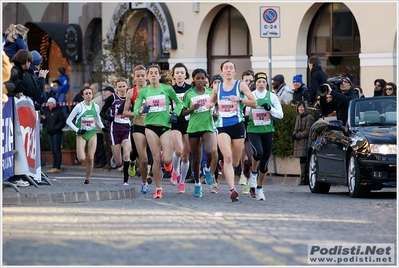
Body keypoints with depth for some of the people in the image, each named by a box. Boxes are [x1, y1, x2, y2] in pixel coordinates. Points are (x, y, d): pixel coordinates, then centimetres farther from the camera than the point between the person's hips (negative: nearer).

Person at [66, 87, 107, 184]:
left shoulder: (95, 106, 5)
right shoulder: (79, 107, -6)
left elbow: (98, 119, 22)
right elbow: (68, 121, -4)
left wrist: (102, 127, 3)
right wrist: (77, 130, -13)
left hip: (92, 133, 3)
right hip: (81, 134, -3)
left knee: (91, 158, -5)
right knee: (82, 159, -16)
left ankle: (87, 179, 9)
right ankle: (78, 155, 21)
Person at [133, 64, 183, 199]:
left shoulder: (167, 89, 2)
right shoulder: (143, 91, 5)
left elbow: (178, 103, 15)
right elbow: (135, 110, 5)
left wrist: (175, 114, -1)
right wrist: (140, 111, -17)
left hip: (165, 126, 0)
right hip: (150, 127, 0)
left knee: (167, 160, -10)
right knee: (156, 159, -4)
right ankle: (158, 189, 7)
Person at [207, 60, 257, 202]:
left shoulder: (240, 85, 1)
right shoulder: (217, 88, 9)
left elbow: (254, 103, -3)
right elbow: (212, 101, 27)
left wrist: (239, 99, -18)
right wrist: (210, 105, 3)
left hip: (237, 125, 0)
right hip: (222, 126, 0)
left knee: (234, 162, 8)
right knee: (227, 157, -20)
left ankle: (224, 165, 45)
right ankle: (232, 189, -24)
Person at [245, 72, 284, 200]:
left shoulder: (272, 96, 5)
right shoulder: (249, 96, 4)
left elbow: (280, 115, 3)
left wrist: (270, 109, -12)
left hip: (268, 131, 2)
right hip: (253, 130, -2)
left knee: (265, 161, 3)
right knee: (258, 152, -29)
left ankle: (259, 188, 19)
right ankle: (253, 173, 1)